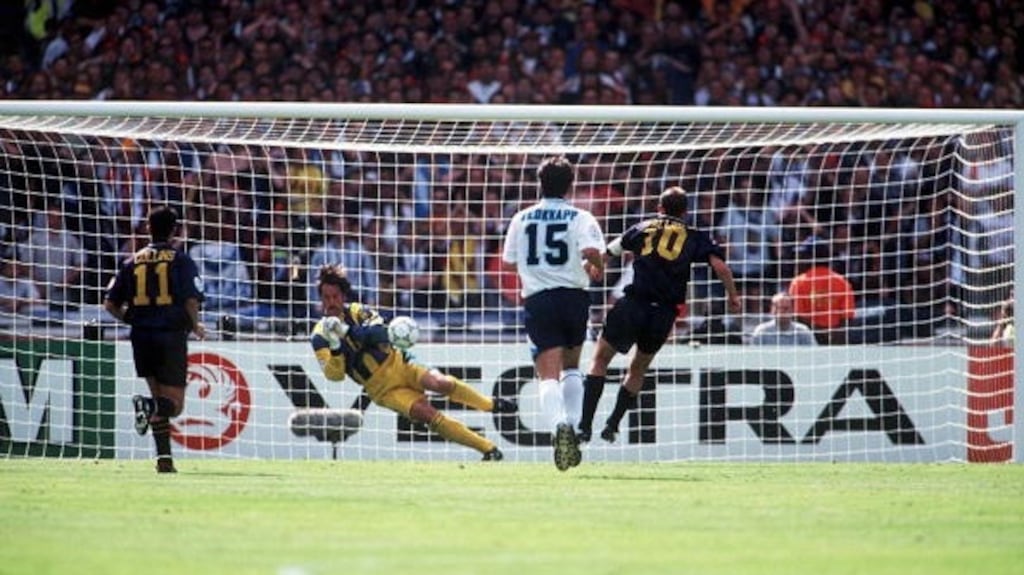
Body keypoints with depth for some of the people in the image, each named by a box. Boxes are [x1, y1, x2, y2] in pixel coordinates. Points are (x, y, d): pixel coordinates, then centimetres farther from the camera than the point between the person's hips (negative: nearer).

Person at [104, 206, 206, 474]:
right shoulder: (181, 260, -2)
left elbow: (110, 304, 8)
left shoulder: (132, 261, 9)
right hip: (172, 336, -4)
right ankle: (149, 406, -33)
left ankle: (164, 457, 3)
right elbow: (191, 300, -13)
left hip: (142, 337, 4)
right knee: (174, 404, 1)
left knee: (159, 398, 15)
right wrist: (196, 326, 6)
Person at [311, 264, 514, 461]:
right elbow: (335, 375, -12)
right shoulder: (320, 337, -3)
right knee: (427, 414, -22)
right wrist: (335, 348, -32)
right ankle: (488, 448, -16)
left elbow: (379, 331, -19)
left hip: (397, 364, 1)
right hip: (383, 390, -1)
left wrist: (347, 331, -33)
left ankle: (492, 405, -2)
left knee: (440, 383, -26)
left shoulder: (356, 311, 1)